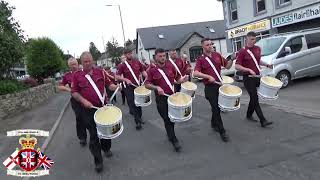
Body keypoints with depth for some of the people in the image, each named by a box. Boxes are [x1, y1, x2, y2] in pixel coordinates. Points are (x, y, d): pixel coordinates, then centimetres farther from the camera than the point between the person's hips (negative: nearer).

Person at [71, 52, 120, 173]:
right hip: (89, 110, -2)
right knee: (94, 134, 2)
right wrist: (83, 100, -15)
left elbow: (108, 84, 7)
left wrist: (115, 87, -14)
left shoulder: (100, 72, 4)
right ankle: (98, 161, 14)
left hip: (104, 106, 2)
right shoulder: (77, 75, 0)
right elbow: (74, 92, 1)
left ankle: (106, 148, 42)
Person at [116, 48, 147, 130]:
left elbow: (143, 71, 10)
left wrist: (147, 77, -9)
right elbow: (117, 76, -7)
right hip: (129, 87, -3)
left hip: (138, 86, 3)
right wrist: (126, 80, -22)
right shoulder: (122, 65, -7)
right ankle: (137, 122, 5)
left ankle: (139, 117, 34)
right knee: (132, 104, -3)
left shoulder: (137, 62, 3)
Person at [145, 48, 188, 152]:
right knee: (166, 119, -1)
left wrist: (183, 80, -10)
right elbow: (147, 84, -4)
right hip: (161, 98, -3)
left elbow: (177, 78, 12)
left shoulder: (170, 66, 4)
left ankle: (170, 134, 41)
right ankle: (174, 140, 11)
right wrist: (156, 87, -21)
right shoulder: (152, 70, -4)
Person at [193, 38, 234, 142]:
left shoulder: (217, 55, 9)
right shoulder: (201, 59, -6)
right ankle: (222, 132, 4)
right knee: (216, 108, -4)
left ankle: (214, 124, 38)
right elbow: (195, 73, -18)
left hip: (219, 84, 5)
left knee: (217, 106, 16)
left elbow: (227, 66, 13)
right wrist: (208, 77, -26)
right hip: (210, 87, -5)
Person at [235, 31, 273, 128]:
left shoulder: (258, 49, 10)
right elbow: (237, 66, -13)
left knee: (254, 97, 15)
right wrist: (249, 70, -23)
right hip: (248, 78, -7)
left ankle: (249, 115, 32)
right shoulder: (242, 51, -9)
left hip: (257, 76, 7)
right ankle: (263, 121, -6)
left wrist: (266, 64, 10)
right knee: (255, 98, -7)